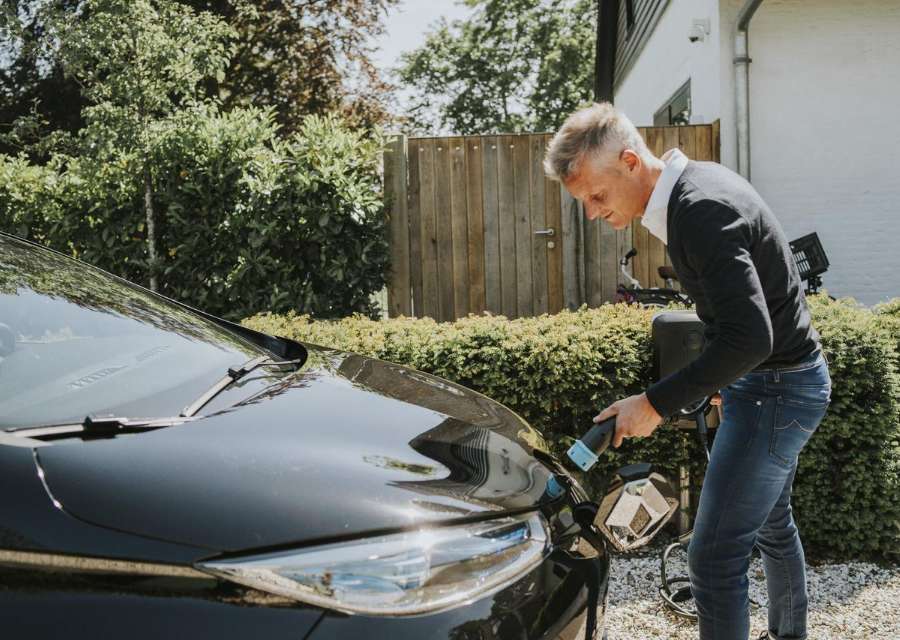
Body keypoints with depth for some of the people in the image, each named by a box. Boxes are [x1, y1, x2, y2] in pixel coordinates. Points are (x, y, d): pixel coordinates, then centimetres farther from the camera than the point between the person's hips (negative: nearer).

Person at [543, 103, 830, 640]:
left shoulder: (702, 213, -28)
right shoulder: (699, 181, 4)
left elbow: (749, 338, -34)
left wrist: (657, 404, -27)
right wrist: (726, 377, 19)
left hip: (775, 389, -10)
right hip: (782, 379, 10)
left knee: (714, 555, -9)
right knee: (772, 525, 26)